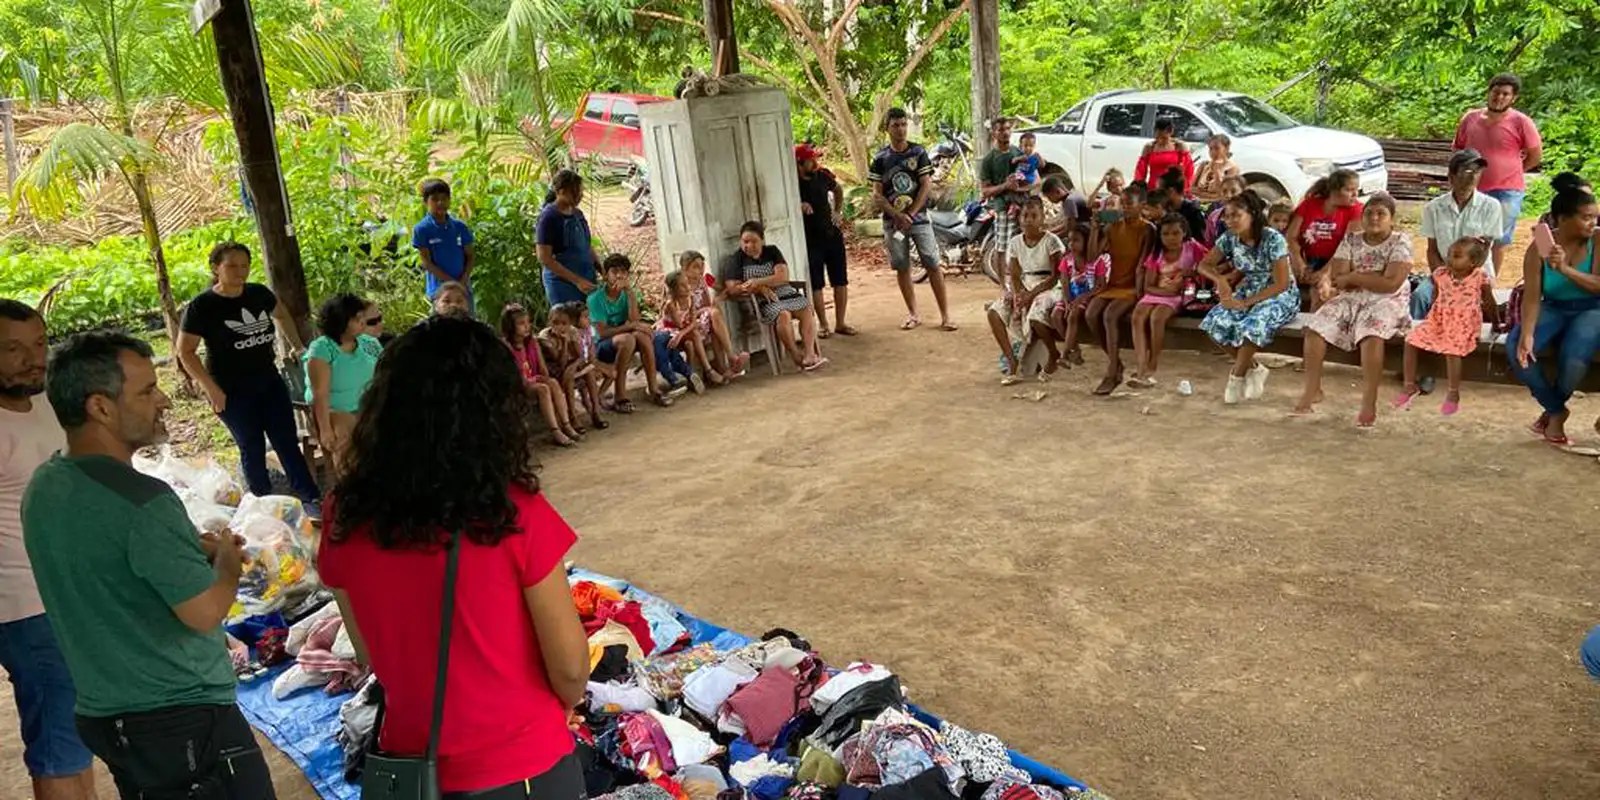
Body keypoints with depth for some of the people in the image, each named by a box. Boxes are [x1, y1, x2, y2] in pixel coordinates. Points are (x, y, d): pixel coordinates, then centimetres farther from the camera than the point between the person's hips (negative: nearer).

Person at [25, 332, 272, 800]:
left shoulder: (43, 487, 2)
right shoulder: (143, 501, -26)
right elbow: (205, 612, -24)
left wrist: (191, 547, 8)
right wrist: (228, 560, -6)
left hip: (100, 712, 9)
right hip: (182, 720, -9)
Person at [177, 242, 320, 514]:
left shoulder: (259, 293, 0)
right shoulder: (201, 307, -15)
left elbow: (281, 314, 22)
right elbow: (185, 352, -12)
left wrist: (296, 346, 18)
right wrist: (211, 389, -16)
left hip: (269, 381, 5)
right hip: (232, 391, -4)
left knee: (288, 442, 6)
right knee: (252, 448, 4)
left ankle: (312, 499, 9)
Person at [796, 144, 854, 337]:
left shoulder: (822, 175, 1)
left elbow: (838, 190, 21)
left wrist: (838, 211, 10)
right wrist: (797, 206, -29)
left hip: (832, 234, 4)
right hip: (810, 240, -4)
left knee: (840, 282, 6)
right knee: (816, 285, 3)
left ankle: (840, 323, 16)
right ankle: (822, 324, 14)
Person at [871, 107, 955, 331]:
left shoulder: (919, 152, 1)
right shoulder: (880, 158, 2)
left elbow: (926, 186, -4)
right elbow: (877, 195, -1)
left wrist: (910, 214, -13)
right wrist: (897, 216, -13)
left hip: (919, 217, -1)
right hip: (892, 220, 1)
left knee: (933, 265, -4)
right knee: (902, 268, 6)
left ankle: (945, 314, -1)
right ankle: (913, 314, 17)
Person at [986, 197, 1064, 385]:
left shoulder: (1051, 241, -8)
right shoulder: (1015, 242, 6)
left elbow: (1055, 276, -12)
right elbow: (1014, 276, 4)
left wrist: (1031, 294, -21)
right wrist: (1018, 294, -17)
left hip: (1045, 288, -5)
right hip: (1023, 289, 5)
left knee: (1035, 317, -36)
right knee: (994, 312, -21)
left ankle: (1054, 355, -6)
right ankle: (1012, 364, -19)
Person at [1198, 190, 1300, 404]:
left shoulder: (1273, 239, -22)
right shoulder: (1230, 238, -6)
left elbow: (1281, 284, -21)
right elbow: (1204, 265, 2)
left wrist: (1246, 303, -24)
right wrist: (1220, 279, -20)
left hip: (1280, 295, -6)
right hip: (1249, 291, 6)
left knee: (1252, 326, -36)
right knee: (1216, 323, -21)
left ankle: (1236, 377, -14)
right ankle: (1254, 369, -2)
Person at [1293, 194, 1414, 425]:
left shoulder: (1400, 242, -5)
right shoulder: (1351, 239, 8)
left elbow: (1391, 284, -17)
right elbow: (1337, 275, -3)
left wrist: (1353, 277, -10)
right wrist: (1374, 277, -10)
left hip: (1386, 302, -5)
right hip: (1351, 298, 5)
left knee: (1372, 333, -35)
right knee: (1315, 326, -17)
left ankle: (1369, 403, -32)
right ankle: (1312, 390, -6)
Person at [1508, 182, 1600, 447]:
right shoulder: (1539, 248, -10)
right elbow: (1532, 296, -15)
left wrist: (1565, 269, -35)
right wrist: (1526, 334, -29)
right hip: (1553, 309, 2)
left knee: (1574, 359, -30)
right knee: (1518, 350, -24)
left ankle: (1554, 411, 5)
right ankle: (1556, 409, 0)